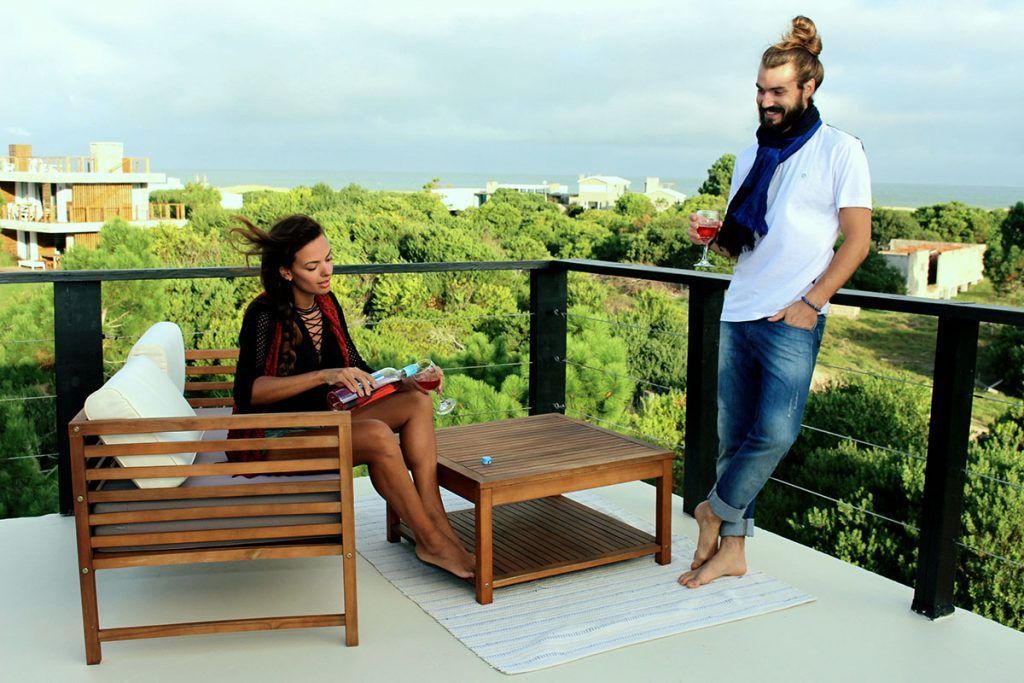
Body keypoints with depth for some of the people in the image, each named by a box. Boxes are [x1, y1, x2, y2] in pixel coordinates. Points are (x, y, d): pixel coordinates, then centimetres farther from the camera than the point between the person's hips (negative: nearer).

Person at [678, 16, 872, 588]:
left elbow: (858, 240, -3)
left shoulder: (840, 151, 0)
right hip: (738, 314, 5)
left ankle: (714, 510, 7)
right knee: (734, 435, 6)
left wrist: (810, 303, -12)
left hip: (793, 319, -5)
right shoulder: (750, 156, 16)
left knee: (776, 431, -16)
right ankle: (731, 549, 15)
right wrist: (713, 236, 0)